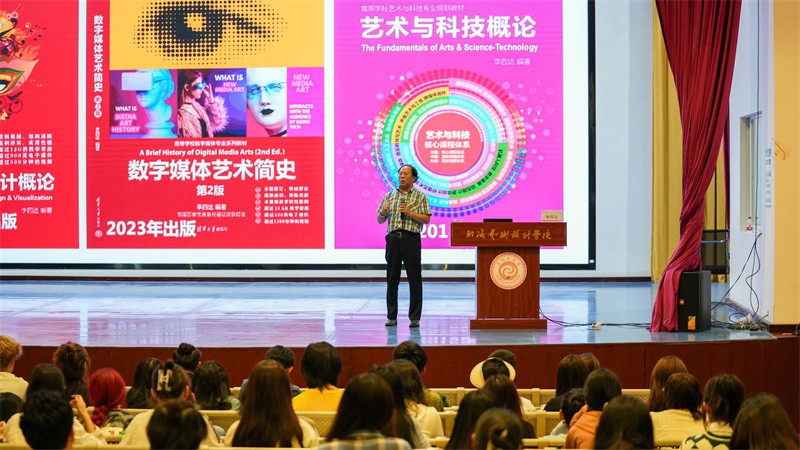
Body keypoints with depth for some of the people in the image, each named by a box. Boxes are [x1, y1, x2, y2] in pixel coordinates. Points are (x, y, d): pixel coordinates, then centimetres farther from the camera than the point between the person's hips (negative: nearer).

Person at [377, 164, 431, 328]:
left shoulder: (420, 196, 6)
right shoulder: (390, 195, 15)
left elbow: (427, 219, -1)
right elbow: (380, 220, 15)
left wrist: (410, 213, -13)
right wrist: (383, 211, -6)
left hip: (411, 239, -3)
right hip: (393, 239, 3)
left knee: (414, 279, -3)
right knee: (392, 279, 4)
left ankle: (414, 318, 3)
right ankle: (391, 316, 11)